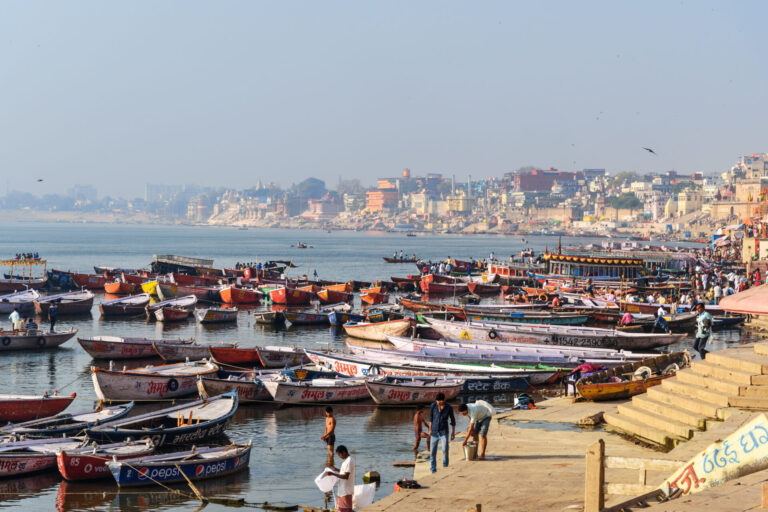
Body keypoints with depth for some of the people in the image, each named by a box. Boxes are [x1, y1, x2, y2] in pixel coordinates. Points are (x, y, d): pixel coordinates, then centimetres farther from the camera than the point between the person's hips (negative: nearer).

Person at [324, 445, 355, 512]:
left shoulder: (349, 461, -20)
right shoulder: (346, 460, 12)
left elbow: (346, 476, -26)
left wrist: (333, 474, -28)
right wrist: (336, 470, 15)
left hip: (346, 491, -10)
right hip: (342, 490, 10)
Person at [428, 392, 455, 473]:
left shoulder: (449, 408, -10)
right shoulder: (433, 405, -7)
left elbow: (452, 420, 4)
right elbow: (431, 418, 7)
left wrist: (453, 432, 6)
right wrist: (430, 429, 11)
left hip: (444, 432, -2)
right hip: (434, 432, 2)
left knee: (445, 448, -22)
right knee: (432, 452, 2)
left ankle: (445, 464, 2)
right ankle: (433, 469, 18)